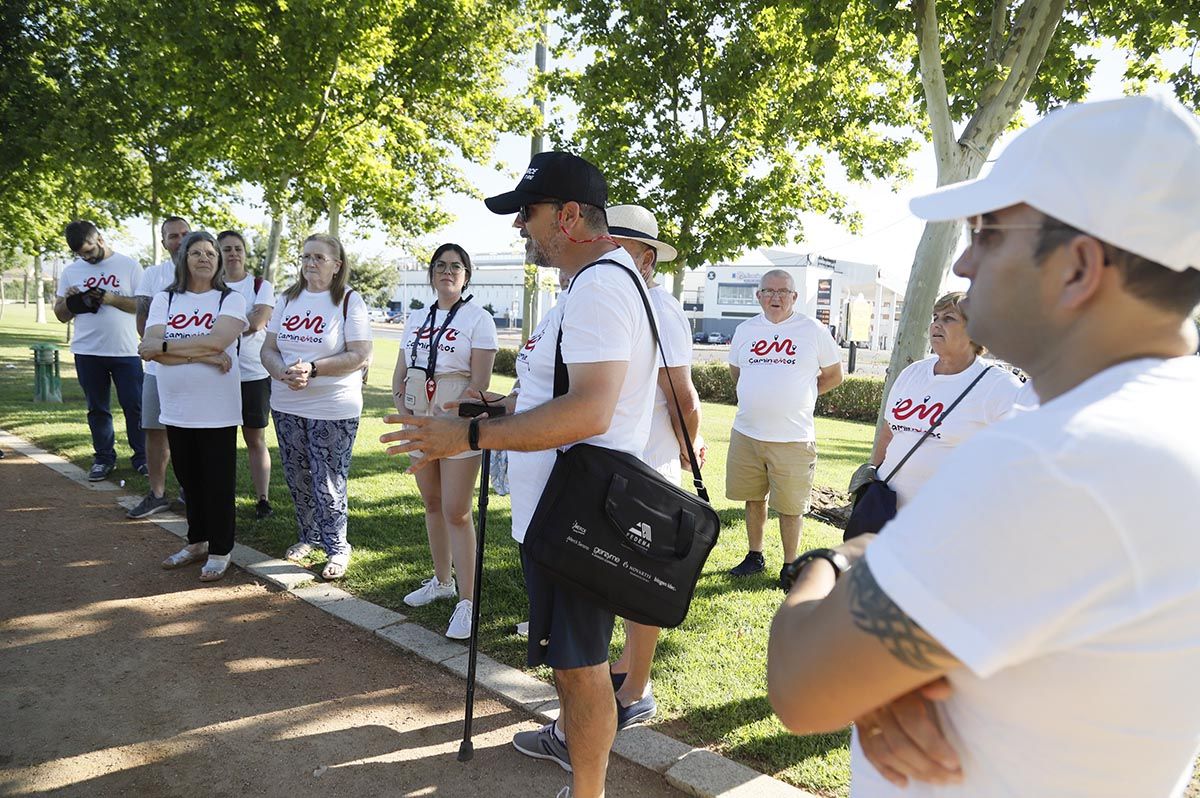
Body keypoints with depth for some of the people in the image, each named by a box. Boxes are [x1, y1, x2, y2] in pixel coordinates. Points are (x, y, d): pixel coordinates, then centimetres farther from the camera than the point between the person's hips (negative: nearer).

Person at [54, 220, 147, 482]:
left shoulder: (128, 265, 0)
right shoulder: (70, 272, 9)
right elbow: (61, 315, 12)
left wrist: (112, 299, -18)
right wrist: (70, 302, -9)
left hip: (125, 351, -3)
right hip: (87, 352, 3)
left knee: (134, 406, 1)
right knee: (97, 408, 10)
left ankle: (141, 457, 11)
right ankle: (104, 458, 20)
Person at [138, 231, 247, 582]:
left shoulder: (231, 300, -2)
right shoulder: (164, 299, 7)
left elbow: (216, 341, -20)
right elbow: (149, 348, -8)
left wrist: (165, 346, -14)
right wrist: (202, 355, -17)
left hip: (216, 411, -4)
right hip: (176, 408, 4)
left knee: (218, 482, 4)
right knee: (189, 479, 15)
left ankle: (220, 550, 18)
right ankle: (197, 541, 32)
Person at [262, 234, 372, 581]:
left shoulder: (349, 301, -8)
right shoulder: (288, 299, 9)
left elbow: (360, 356, -15)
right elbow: (268, 349, 7)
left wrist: (312, 369, -21)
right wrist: (283, 372, -14)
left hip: (334, 409, -6)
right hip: (287, 406, 6)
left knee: (328, 484, -1)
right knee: (297, 479, 15)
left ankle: (337, 548, 15)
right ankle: (308, 536, 34)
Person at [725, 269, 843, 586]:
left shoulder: (813, 330, -1)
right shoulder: (745, 330, 8)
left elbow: (834, 375, 8)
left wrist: (799, 394, 5)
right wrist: (759, 396, 12)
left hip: (793, 438, -3)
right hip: (746, 433, 3)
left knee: (790, 506, 2)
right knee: (754, 498, 14)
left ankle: (789, 565, 18)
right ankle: (755, 556, 30)